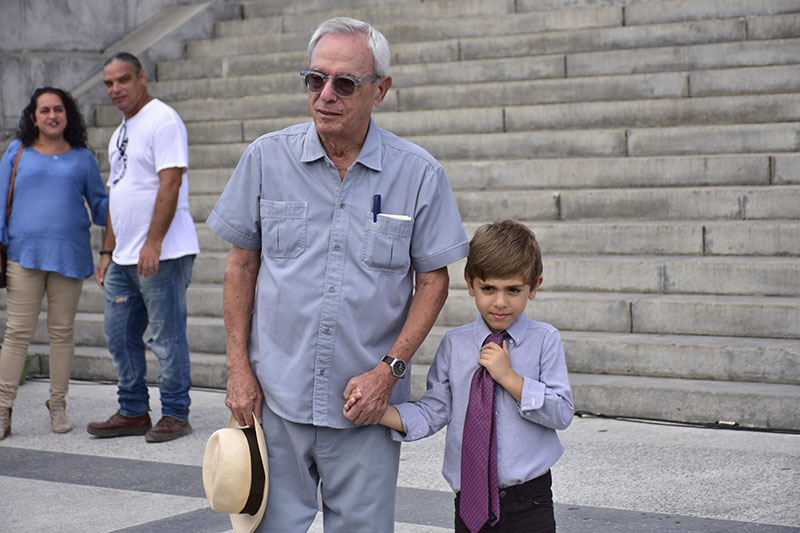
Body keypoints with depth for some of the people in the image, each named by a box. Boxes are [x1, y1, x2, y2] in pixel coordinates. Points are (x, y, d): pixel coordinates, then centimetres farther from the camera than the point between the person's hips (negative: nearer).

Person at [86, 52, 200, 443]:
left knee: (167, 336, -3)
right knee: (119, 334, 11)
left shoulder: (162, 120, -9)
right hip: (124, 258, 9)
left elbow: (170, 183, -18)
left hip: (163, 253, -9)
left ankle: (175, 415, 7)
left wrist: (153, 243, -22)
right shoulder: (119, 134, 20)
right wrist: (107, 252, 19)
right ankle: (133, 412, 21)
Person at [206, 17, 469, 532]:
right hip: (274, 396, 1)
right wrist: (239, 367, 2)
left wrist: (388, 371, -9)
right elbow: (241, 263, 7)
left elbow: (432, 280, 1)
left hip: (365, 403, -1)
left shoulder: (419, 174, -3)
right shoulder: (267, 158, 0)